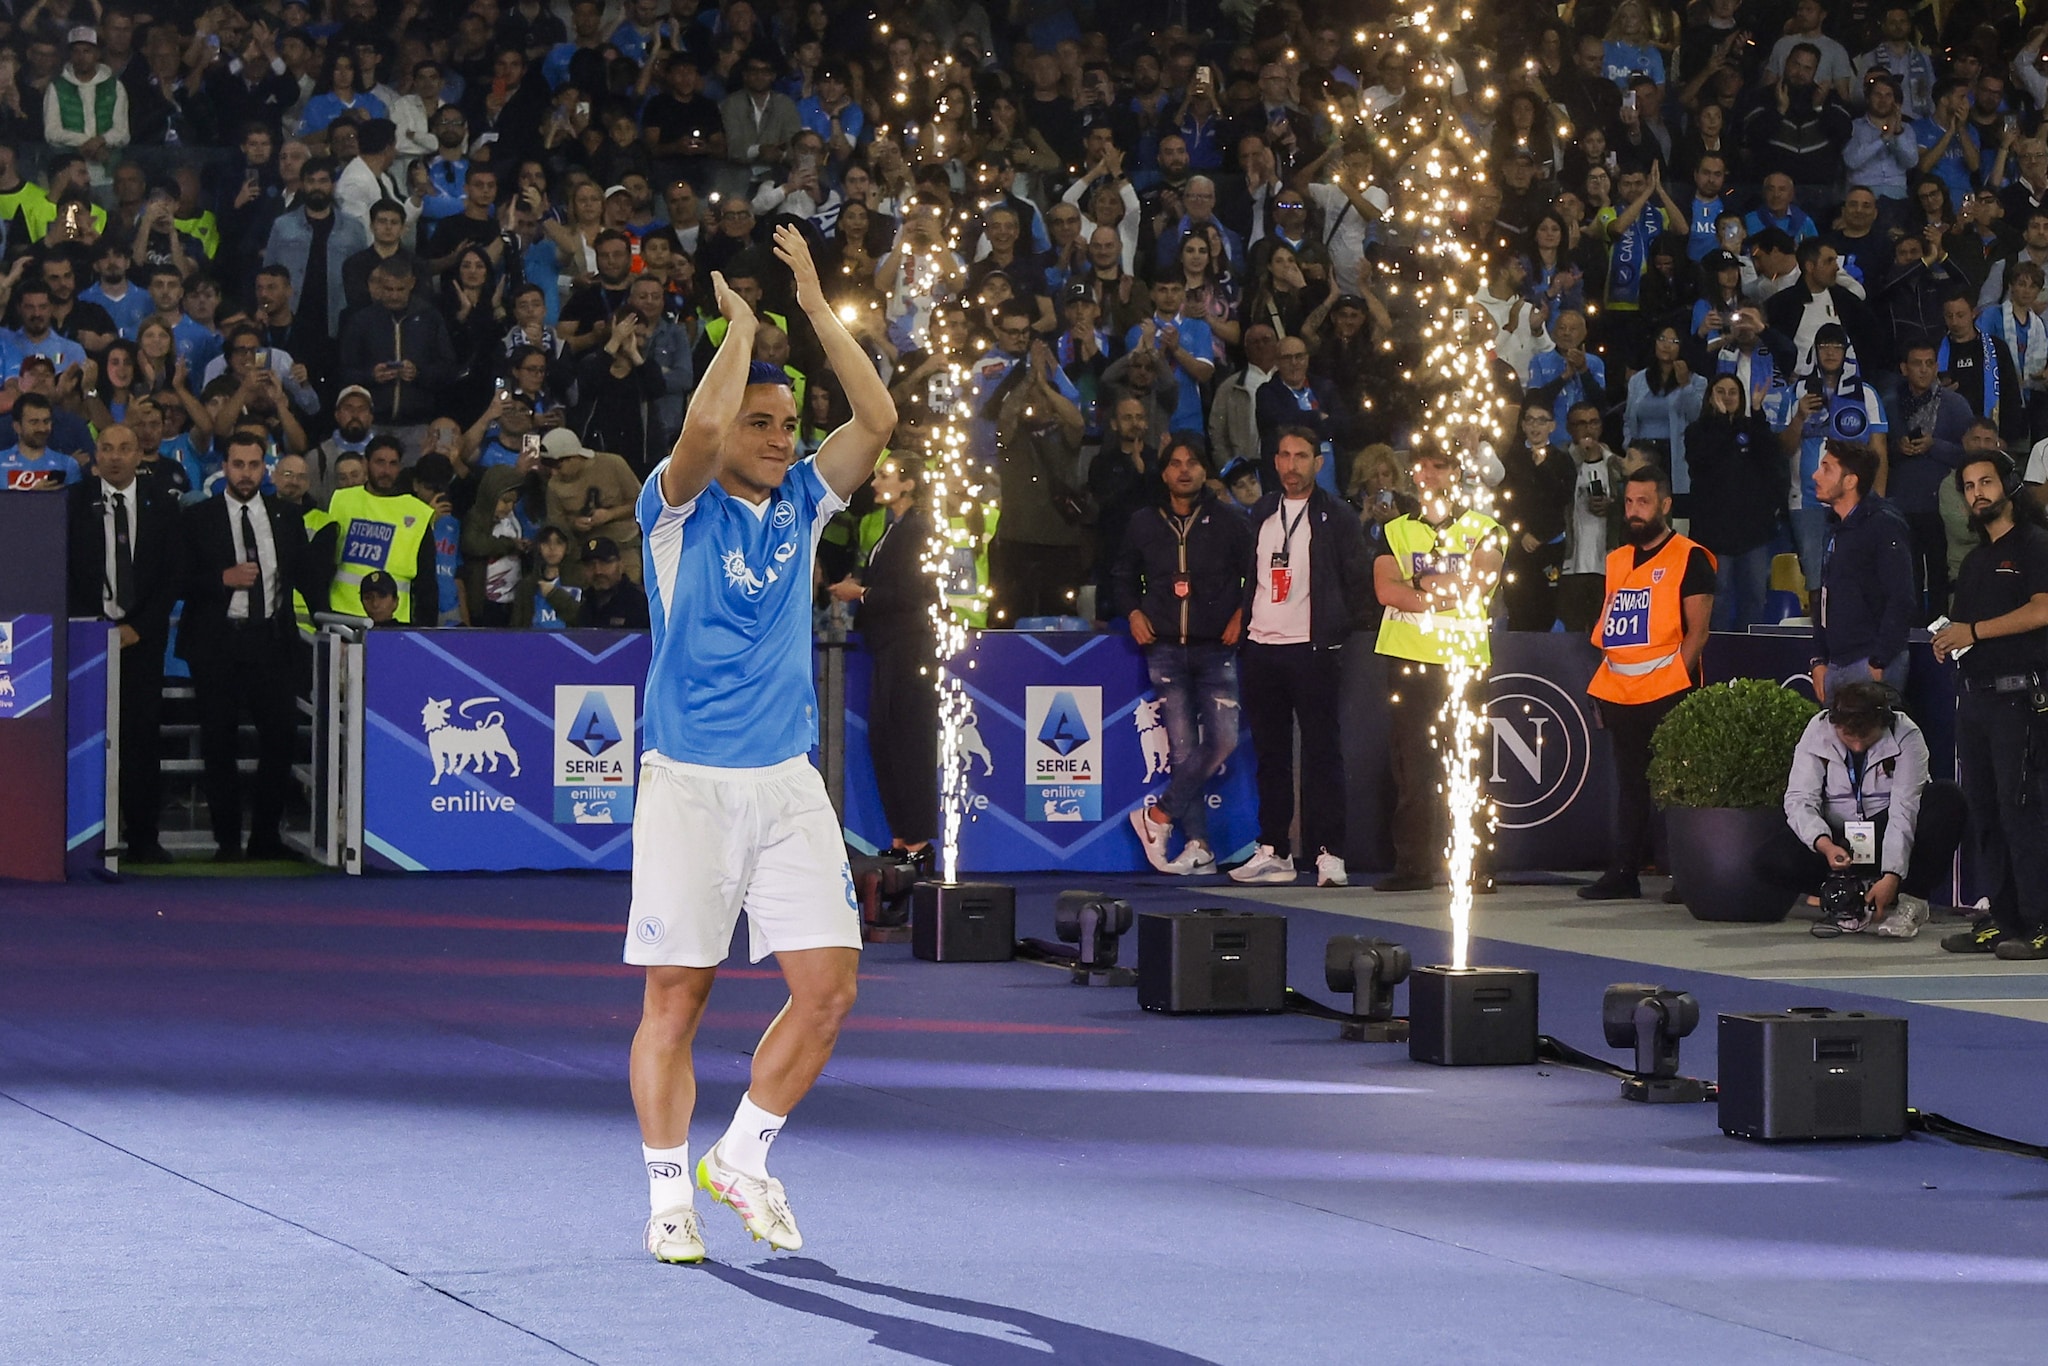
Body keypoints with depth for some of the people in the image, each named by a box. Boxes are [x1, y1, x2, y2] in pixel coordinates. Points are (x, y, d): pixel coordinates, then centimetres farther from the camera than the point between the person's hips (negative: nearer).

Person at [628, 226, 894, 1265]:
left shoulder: (800, 504, 10)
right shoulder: (680, 508, -4)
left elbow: (877, 417, 0)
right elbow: (701, 425, -24)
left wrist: (815, 307, -3)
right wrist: (740, 323, -11)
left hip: (787, 782, 5)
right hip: (688, 782, -5)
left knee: (828, 985, -2)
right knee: (676, 995, -1)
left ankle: (741, 1159, 15)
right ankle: (668, 1196, 9)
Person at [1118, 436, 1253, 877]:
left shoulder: (1229, 521, 4)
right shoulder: (1144, 522, 9)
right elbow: (1124, 576, 21)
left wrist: (1240, 614, -5)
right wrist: (1133, 612, 5)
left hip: (1215, 647, -1)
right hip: (1164, 647, 1)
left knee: (1222, 739, -14)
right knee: (1182, 748, -3)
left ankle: (1159, 815, -1)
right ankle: (1199, 847, 0)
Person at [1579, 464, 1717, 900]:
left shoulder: (1688, 559, -3)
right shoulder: (1618, 560, 17)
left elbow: (1697, 631, -8)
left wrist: (1677, 683, -15)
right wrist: (1602, 692, 14)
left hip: (1666, 695, -6)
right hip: (1619, 697, 6)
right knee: (1629, 783, 9)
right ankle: (1622, 873, 12)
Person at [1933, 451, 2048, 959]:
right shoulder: (1975, 559, 22)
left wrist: (1974, 631, -14)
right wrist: (1947, 640, 7)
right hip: (1975, 695, 9)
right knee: (1983, 808, 7)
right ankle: (2003, 920, 11)